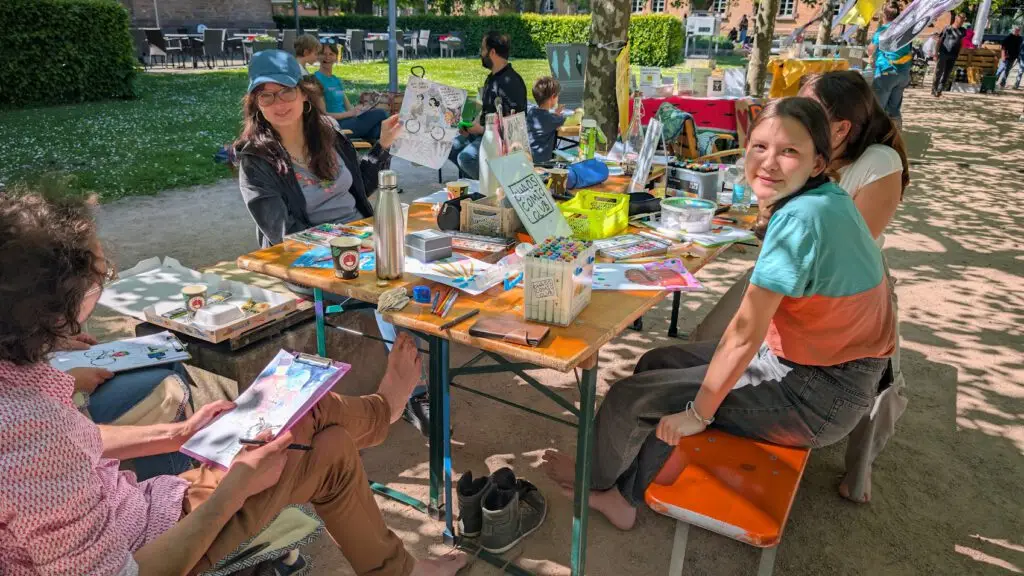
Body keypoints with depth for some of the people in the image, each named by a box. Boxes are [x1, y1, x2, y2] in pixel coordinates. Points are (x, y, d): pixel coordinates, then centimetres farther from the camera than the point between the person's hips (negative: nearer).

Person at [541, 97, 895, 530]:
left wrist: (698, 412, -16)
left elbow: (745, 332, -25)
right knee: (657, 364, 15)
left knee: (630, 396, -3)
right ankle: (625, 497, 29)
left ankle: (597, 477, 31)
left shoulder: (801, 218, -28)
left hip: (815, 396, -9)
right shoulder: (830, 198, 1)